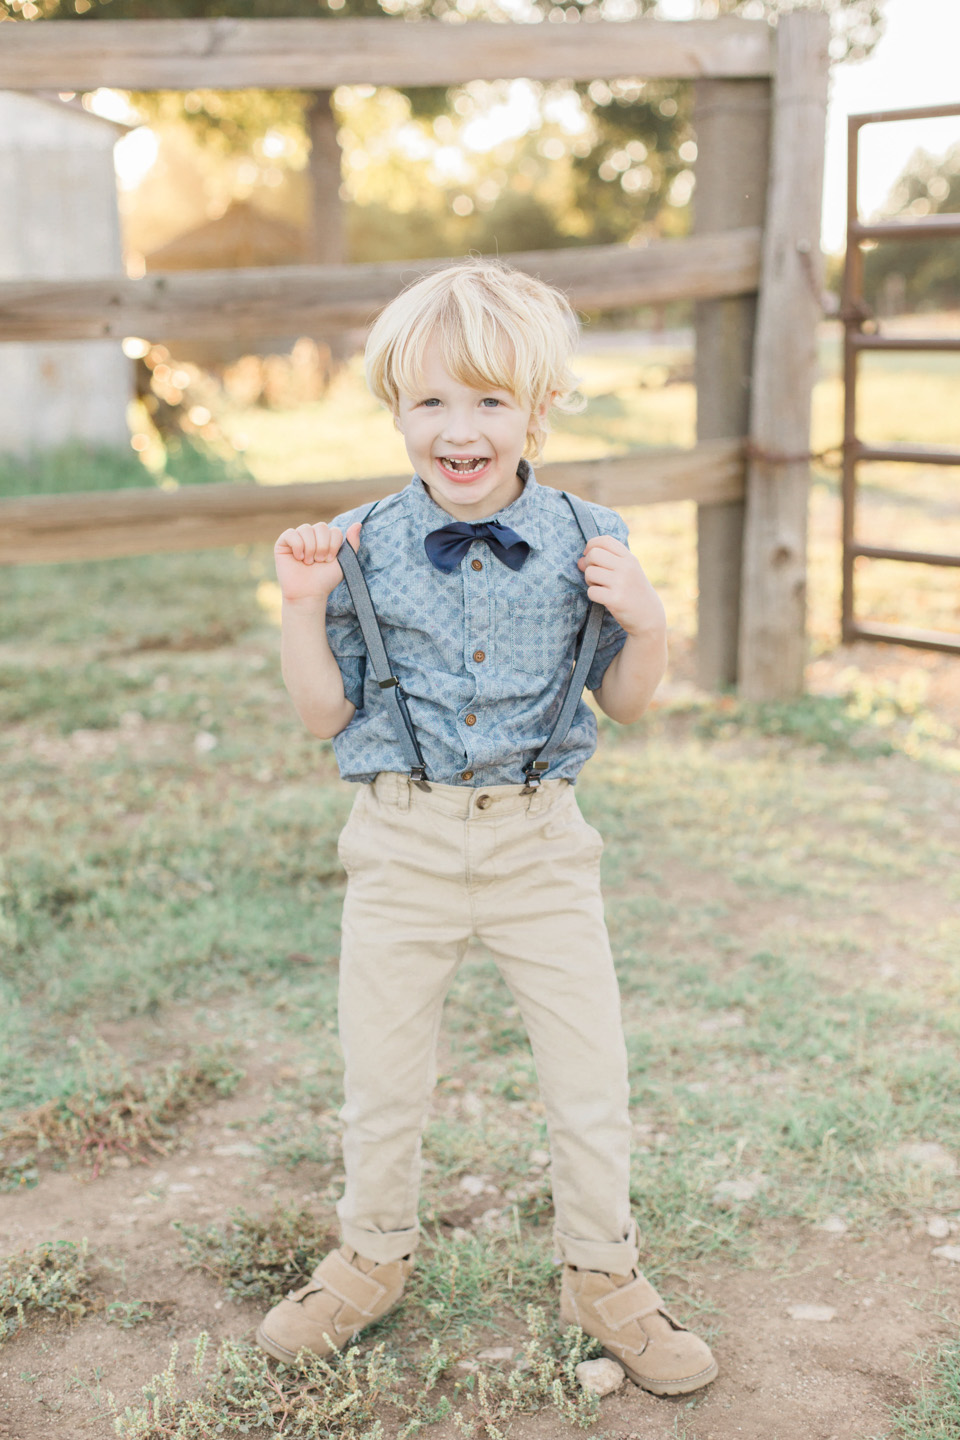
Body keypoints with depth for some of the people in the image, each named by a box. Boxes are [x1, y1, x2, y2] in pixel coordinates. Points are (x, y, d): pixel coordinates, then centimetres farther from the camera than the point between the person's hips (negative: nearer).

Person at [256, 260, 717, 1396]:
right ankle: (373, 1257, 40)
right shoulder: (363, 549, -5)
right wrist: (302, 608, -14)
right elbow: (323, 714, 0)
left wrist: (644, 623, -15)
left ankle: (602, 1274, 31)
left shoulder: (586, 545, -5)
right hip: (402, 844, 1)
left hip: (538, 843, 0)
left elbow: (625, 703, 4)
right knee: (379, 1073, 14)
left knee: (590, 1076, 7)